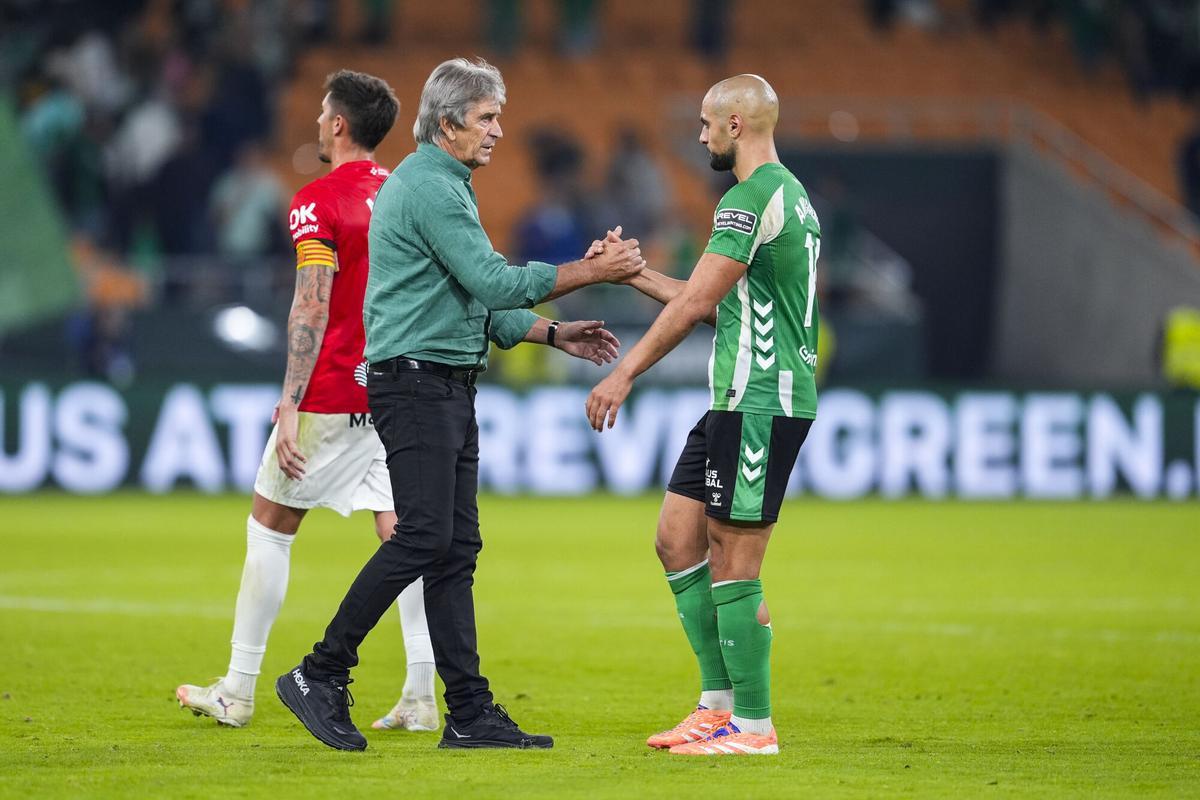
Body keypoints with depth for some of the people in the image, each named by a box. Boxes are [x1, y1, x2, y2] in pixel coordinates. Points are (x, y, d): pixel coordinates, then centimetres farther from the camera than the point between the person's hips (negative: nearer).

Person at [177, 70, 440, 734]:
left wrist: (290, 408, -18)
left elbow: (312, 310, -17)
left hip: (331, 396, -6)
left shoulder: (318, 201, -10)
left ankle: (236, 693, 10)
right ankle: (420, 696, -5)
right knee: (400, 531, 3)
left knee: (269, 528, 5)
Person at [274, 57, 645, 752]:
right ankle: (321, 676, -10)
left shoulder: (447, 185, 22)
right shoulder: (428, 187, -12)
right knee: (424, 536, -16)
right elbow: (493, 281, -17)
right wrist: (591, 271, -11)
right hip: (415, 379, -11)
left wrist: (554, 334, 19)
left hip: (448, 386, 11)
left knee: (456, 548, 5)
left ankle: (471, 713, 3)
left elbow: (480, 300, 28)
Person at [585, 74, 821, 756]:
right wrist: (633, 273, 25)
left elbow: (696, 303, -17)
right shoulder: (791, 195, 18)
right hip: (737, 400, 10)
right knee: (679, 539, 12)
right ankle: (720, 704, 15)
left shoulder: (754, 197, -14)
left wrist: (625, 374, -13)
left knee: (733, 564, -7)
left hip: (758, 404, -10)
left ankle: (753, 726, -2)